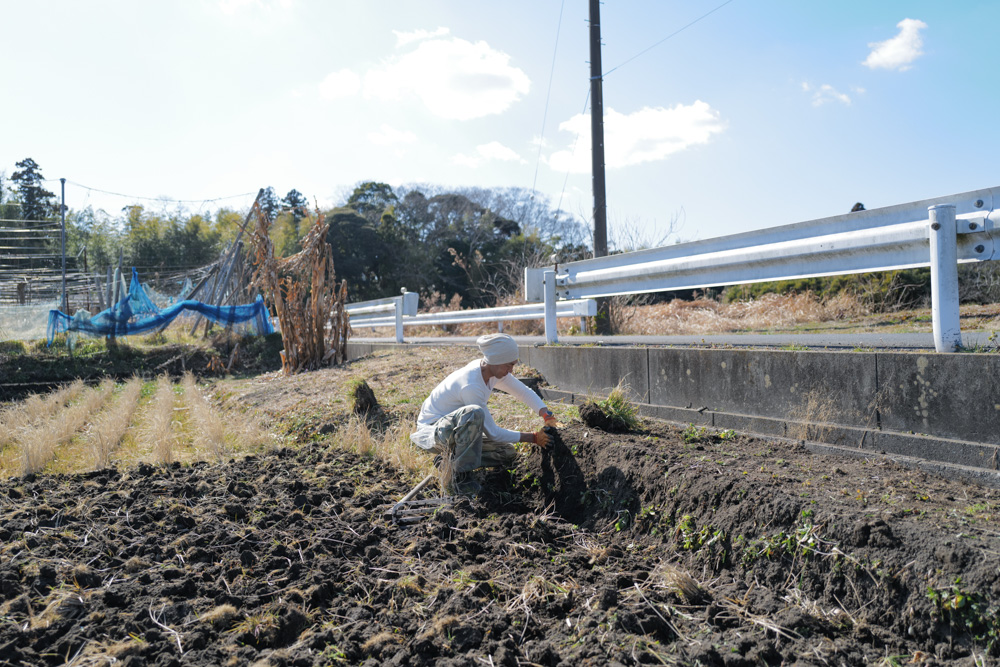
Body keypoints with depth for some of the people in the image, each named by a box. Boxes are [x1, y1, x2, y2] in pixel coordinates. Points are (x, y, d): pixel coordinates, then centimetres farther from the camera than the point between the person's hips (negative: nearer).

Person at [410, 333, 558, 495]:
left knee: (508, 453, 4)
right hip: (431, 430, -9)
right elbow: (493, 433, -25)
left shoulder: (495, 370, -7)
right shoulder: (471, 386, -32)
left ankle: (450, 459, 10)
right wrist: (533, 438, -19)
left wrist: (546, 415, -12)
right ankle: (459, 476, -23)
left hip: (453, 429, 9)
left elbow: (524, 392, 5)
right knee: (474, 413, -40)